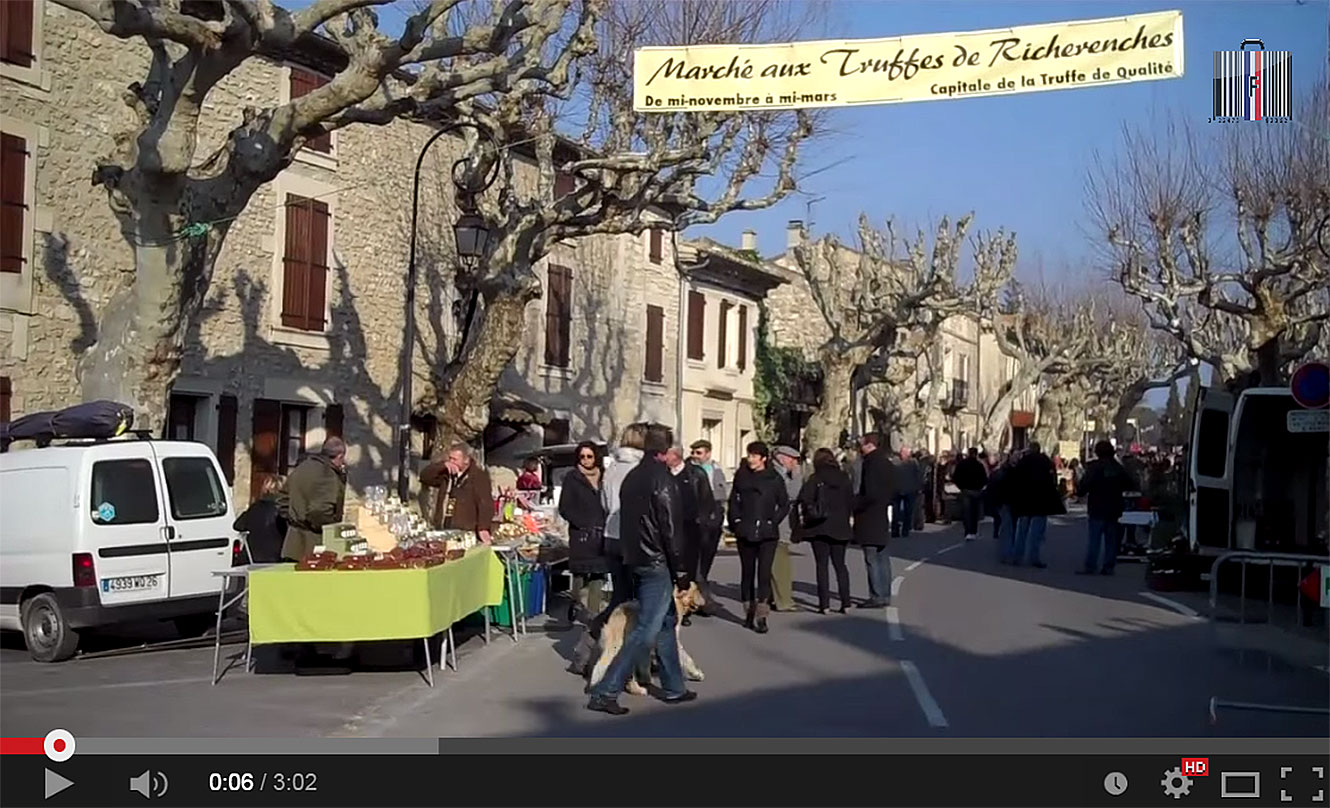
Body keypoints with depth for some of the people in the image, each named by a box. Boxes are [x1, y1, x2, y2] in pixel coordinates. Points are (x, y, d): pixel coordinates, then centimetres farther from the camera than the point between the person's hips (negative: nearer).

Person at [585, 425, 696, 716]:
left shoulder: (631, 477, 12)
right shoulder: (661, 477, -14)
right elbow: (671, 527, -16)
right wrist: (680, 569, -12)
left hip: (635, 559, 9)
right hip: (657, 562, -9)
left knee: (666, 622, 17)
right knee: (646, 632, -8)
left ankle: (673, 688, 23)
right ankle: (606, 691, -11)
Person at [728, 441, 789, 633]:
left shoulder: (774, 478, -1)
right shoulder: (741, 475, 5)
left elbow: (784, 504, 5)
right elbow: (734, 500, 12)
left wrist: (773, 522, -4)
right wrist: (736, 521, 1)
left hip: (767, 533, -3)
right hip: (745, 532, 3)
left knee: (764, 572, -8)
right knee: (747, 572, 9)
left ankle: (761, 616, -9)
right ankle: (749, 611, 20)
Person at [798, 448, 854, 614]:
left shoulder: (815, 479, -7)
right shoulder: (844, 478, 4)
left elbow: (805, 499, -15)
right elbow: (851, 502, 6)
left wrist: (809, 516, -1)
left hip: (820, 527, -3)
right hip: (840, 527, 4)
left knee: (822, 565, 1)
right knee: (840, 564, 11)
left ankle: (824, 604, -3)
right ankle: (845, 603, 6)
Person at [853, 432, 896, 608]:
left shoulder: (871, 464, -17)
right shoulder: (886, 463, 12)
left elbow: (870, 494, -23)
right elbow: (893, 491, 18)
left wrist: (854, 505, -13)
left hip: (869, 520, -10)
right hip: (883, 518, 10)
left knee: (872, 559, -6)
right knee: (882, 558, 14)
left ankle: (877, 597, -5)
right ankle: (885, 595, 20)